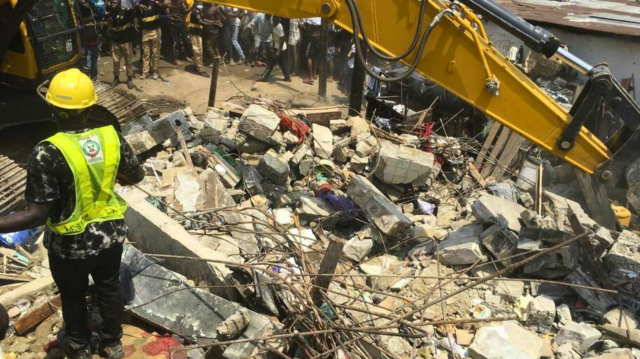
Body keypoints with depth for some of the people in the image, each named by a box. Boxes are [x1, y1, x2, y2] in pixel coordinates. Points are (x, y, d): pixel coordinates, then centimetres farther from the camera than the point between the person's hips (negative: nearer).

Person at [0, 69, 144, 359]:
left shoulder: (47, 154, -27)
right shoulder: (112, 137, -13)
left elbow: (37, 215, -26)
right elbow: (137, 176, 3)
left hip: (72, 244, -3)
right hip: (111, 234, 4)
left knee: (73, 296, 23)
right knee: (109, 288, 25)